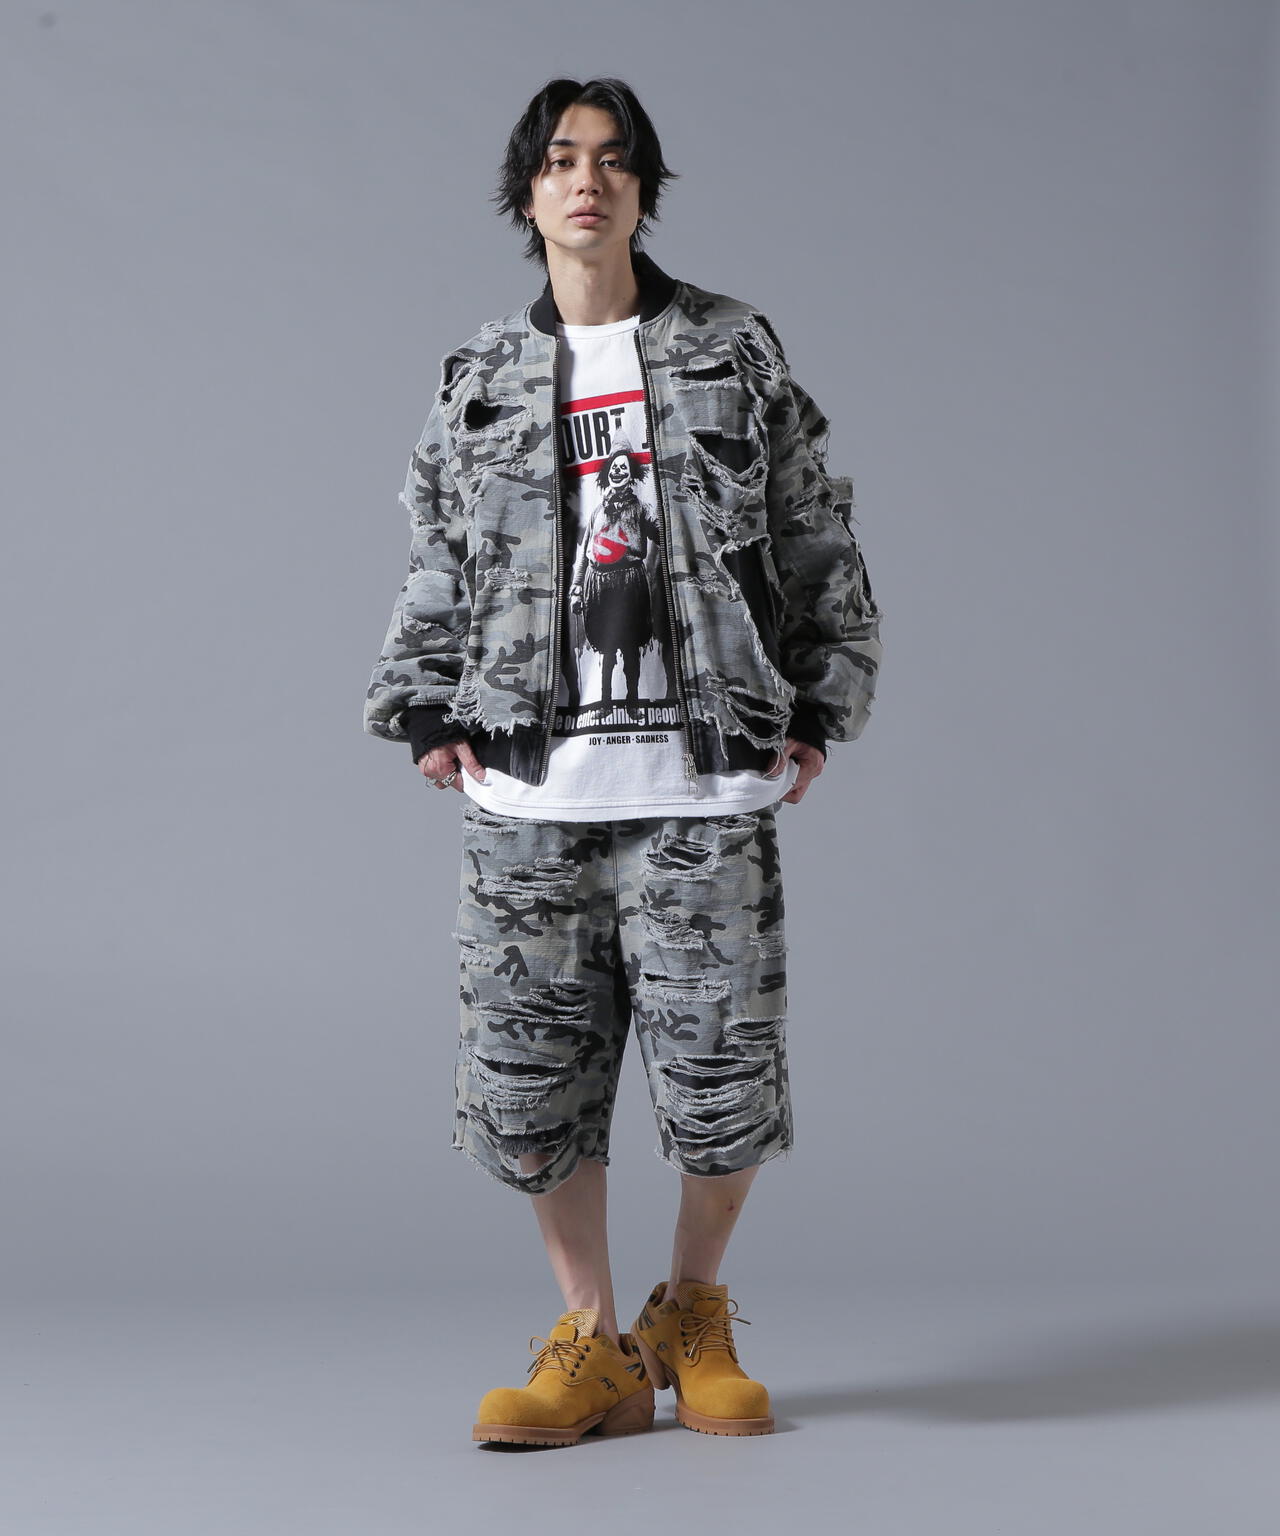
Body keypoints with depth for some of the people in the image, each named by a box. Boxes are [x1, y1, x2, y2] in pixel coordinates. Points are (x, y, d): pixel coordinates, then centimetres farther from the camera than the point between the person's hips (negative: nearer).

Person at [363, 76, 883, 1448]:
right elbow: (437, 573, 16)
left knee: (722, 1074, 0)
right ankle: (592, 1345, 19)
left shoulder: (735, 355, 7)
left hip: (704, 788, -1)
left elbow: (817, 544, 10)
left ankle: (693, 1316, 25)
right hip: (528, 791, 2)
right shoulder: (479, 383, 11)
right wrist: (429, 717, 6)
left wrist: (817, 710, 5)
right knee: (527, 1075, 2)